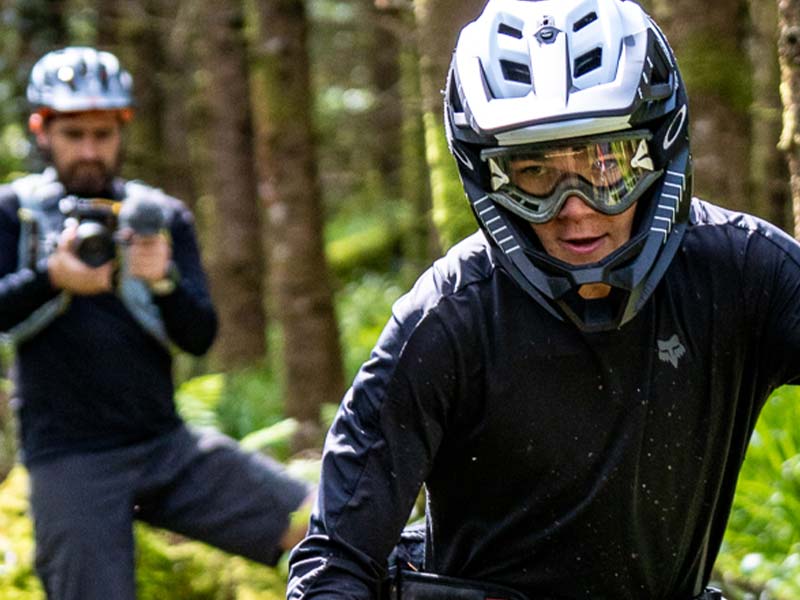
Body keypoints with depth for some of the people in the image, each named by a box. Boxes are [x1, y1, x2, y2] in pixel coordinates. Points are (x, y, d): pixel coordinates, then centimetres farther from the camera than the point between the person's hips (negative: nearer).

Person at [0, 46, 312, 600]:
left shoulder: (162, 217, 12)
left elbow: (201, 336, 2)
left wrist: (163, 281, -20)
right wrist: (52, 278, -27)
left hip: (169, 448, 2)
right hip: (70, 464, -2)